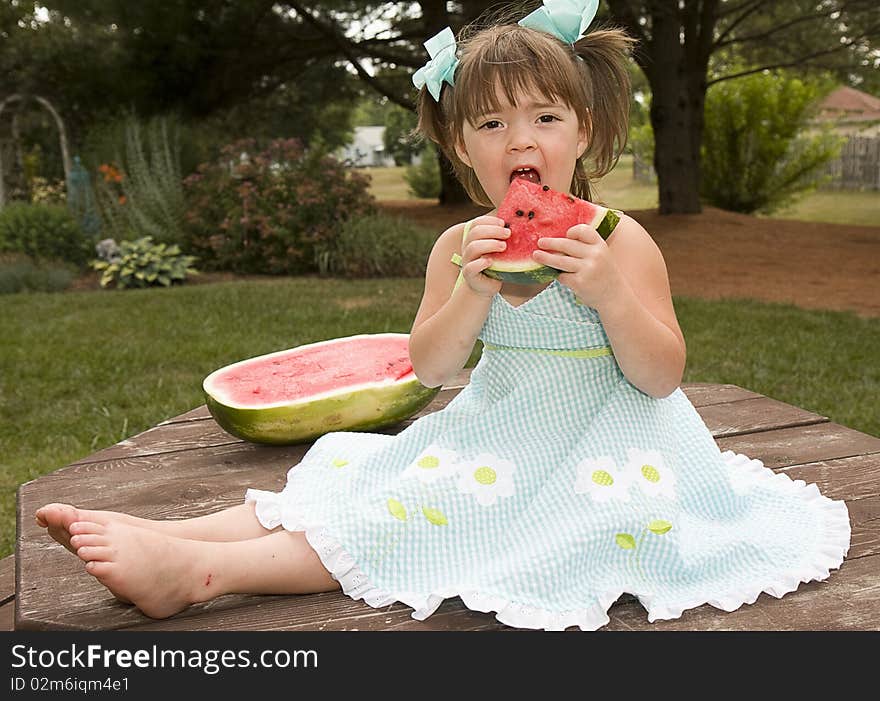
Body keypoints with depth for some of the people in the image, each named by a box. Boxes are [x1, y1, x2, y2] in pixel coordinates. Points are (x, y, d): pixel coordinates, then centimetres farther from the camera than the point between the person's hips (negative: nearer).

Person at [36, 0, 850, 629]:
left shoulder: (619, 241, -11)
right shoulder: (458, 246, 0)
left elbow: (661, 376, -13)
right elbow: (429, 368, -5)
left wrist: (608, 291, -31)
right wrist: (471, 293, -24)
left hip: (593, 450, -5)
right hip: (492, 434, 5)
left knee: (426, 508, -23)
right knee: (357, 475, -9)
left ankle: (203, 570, -28)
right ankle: (166, 534, -15)